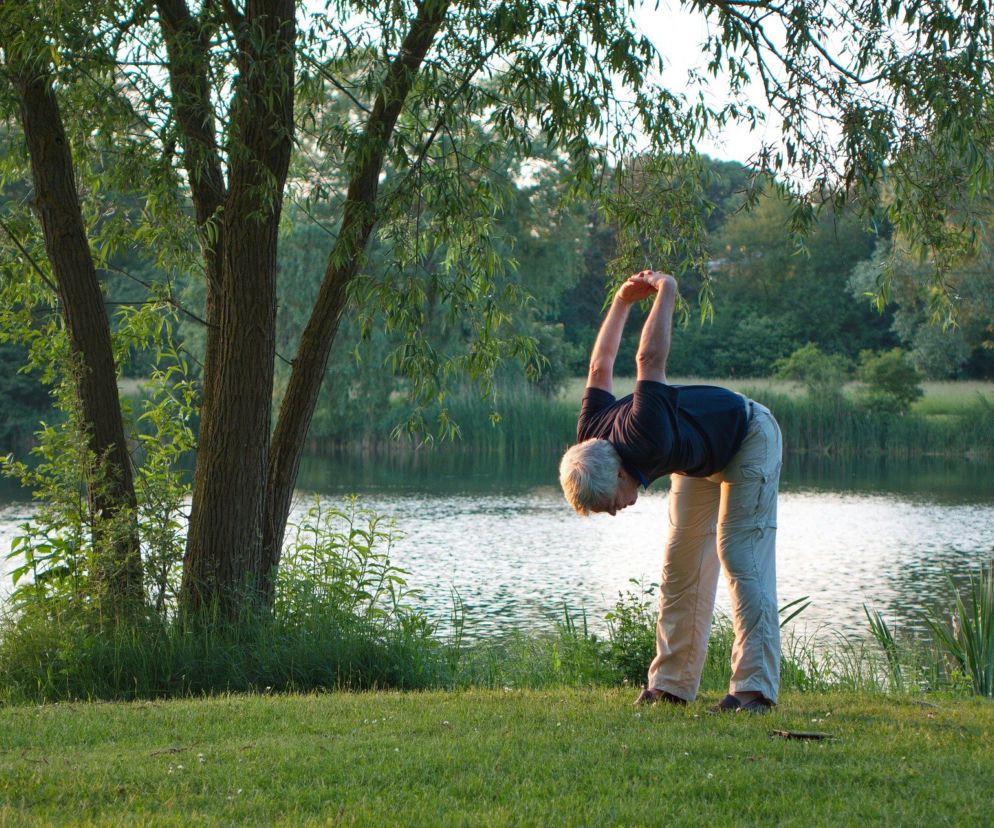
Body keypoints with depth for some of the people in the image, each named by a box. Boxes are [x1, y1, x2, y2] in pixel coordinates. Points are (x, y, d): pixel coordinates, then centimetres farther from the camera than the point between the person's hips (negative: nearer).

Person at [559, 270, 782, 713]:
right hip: (700, 459, 8)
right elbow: (600, 368, -3)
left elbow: (649, 360, -38)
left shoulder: (644, 440, -43)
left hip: (749, 438, -8)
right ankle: (671, 684, 5)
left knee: (740, 558, -18)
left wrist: (665, 293, -24)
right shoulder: (590, 438, -19)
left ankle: (754, 688, -22)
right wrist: (622, 301, 2)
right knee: (681, 567, 3)